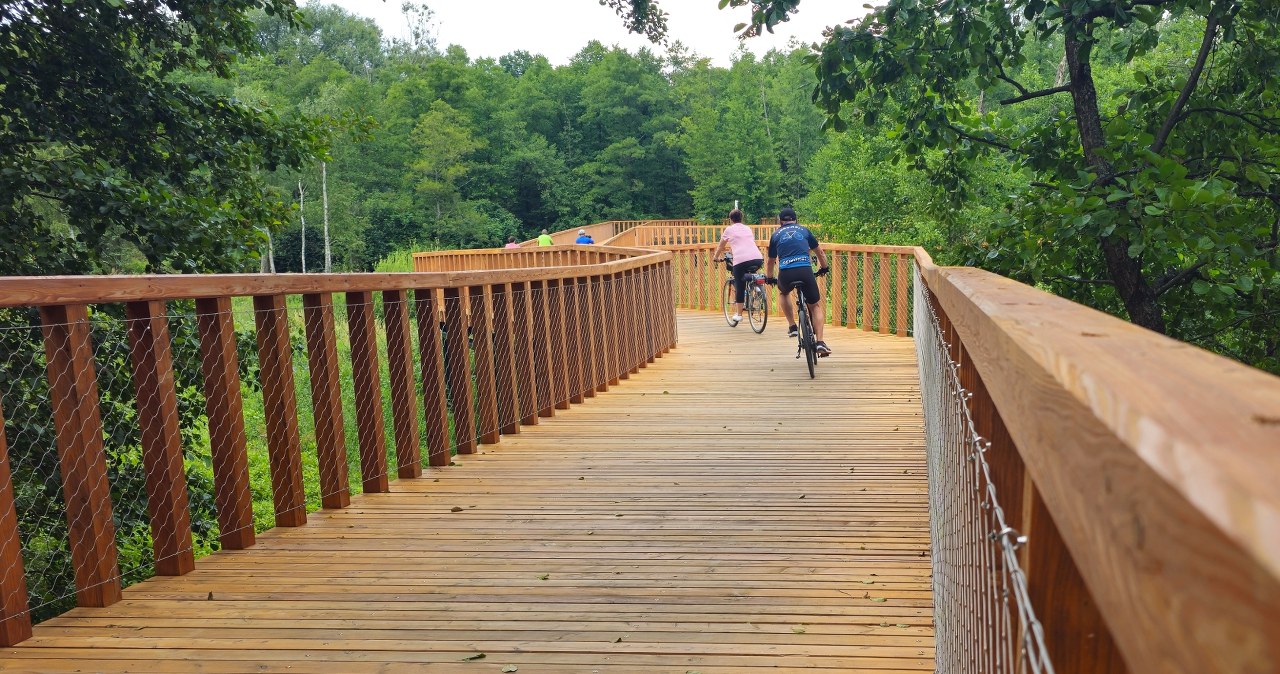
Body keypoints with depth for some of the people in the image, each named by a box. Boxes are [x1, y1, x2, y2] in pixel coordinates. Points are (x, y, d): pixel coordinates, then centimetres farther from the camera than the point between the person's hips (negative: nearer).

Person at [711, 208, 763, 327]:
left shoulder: (729, 229, 14)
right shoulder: (748, 229, 26)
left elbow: (721, 247, 25)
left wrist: (715, 257, 44)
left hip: (741, 260, -4)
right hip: (758, 259, 4)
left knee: (739, 286, 6)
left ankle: (738, 314, 8)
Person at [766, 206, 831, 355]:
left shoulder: (776, 235, 20)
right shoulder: (804, 230, 21)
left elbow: (771, 261, 29)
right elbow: (820, 252, 30)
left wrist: (769, 278, 46)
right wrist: (824, 268, 47)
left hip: (785, 274, 0)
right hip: (805, 272, 0)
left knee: (783, 292, 34)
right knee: (816, 306, 15)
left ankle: (792, 327, 22)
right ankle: (820, 342, 0)